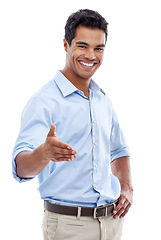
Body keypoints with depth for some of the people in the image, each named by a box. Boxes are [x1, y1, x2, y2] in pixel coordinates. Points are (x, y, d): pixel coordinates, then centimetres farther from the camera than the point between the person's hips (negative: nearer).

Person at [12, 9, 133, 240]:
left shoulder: (104, 100, 10)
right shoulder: (44, 101, -12)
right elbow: (21, 168, -23)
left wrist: (126, 187, 8)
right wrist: (44, 153, -45)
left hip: (111, 220, 6)